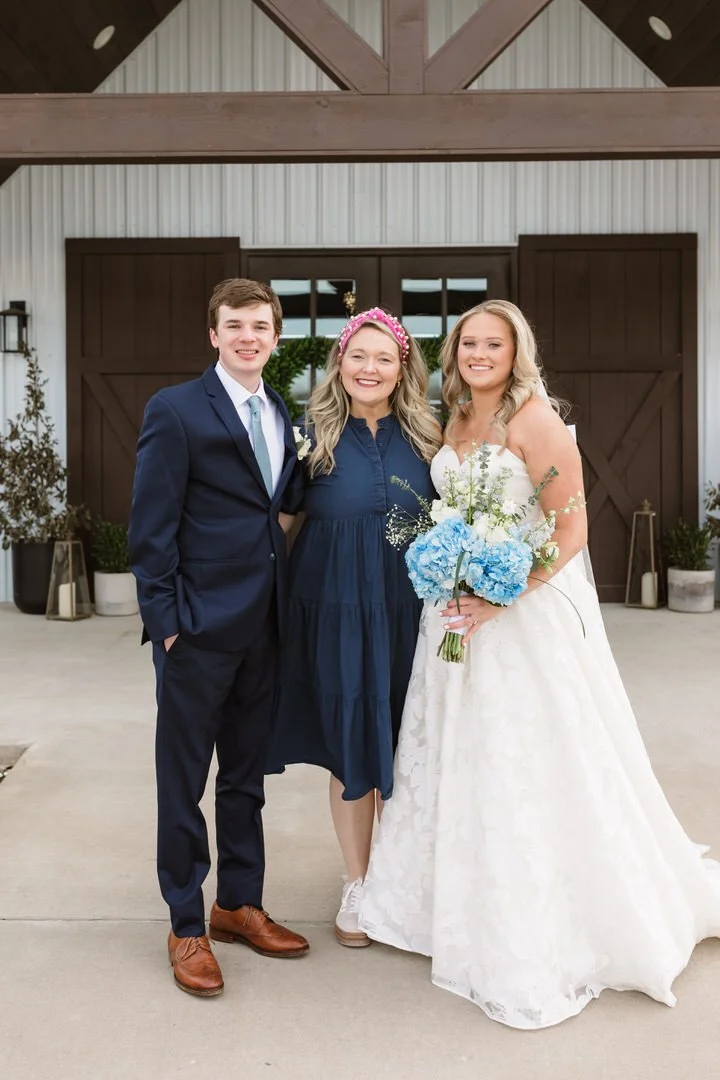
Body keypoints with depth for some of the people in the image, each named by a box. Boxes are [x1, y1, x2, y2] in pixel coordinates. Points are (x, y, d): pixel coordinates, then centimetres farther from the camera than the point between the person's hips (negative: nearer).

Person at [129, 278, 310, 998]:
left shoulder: (283, 417, 12)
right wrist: (165, 617, -14)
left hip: (263, 626, 6)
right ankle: (187, 927, 20)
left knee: (247, 774, 17)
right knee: (183, 780, 6)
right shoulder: (176, 410, -7)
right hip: (198, 626, -6)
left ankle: (240, 905, 32)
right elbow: (151, 527, -11)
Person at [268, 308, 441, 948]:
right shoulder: (315, 434, -3)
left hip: (410, 613, 2)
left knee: (402, 747, 11)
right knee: (349, 749, 8)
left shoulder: (424, 437, 3)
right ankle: (357, 884, 26)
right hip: (339, 613, -2)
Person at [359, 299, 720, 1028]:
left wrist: (499, 599, -23)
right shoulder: (455, 424, 10)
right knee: (459, 763, 14)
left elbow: (571, 530, -16)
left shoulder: (535, 423, -12)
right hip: (457, 612, 7)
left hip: (526, 614, -7)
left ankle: (541, 948, 16)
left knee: (527, 771, -1)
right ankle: (468, 914, 33)